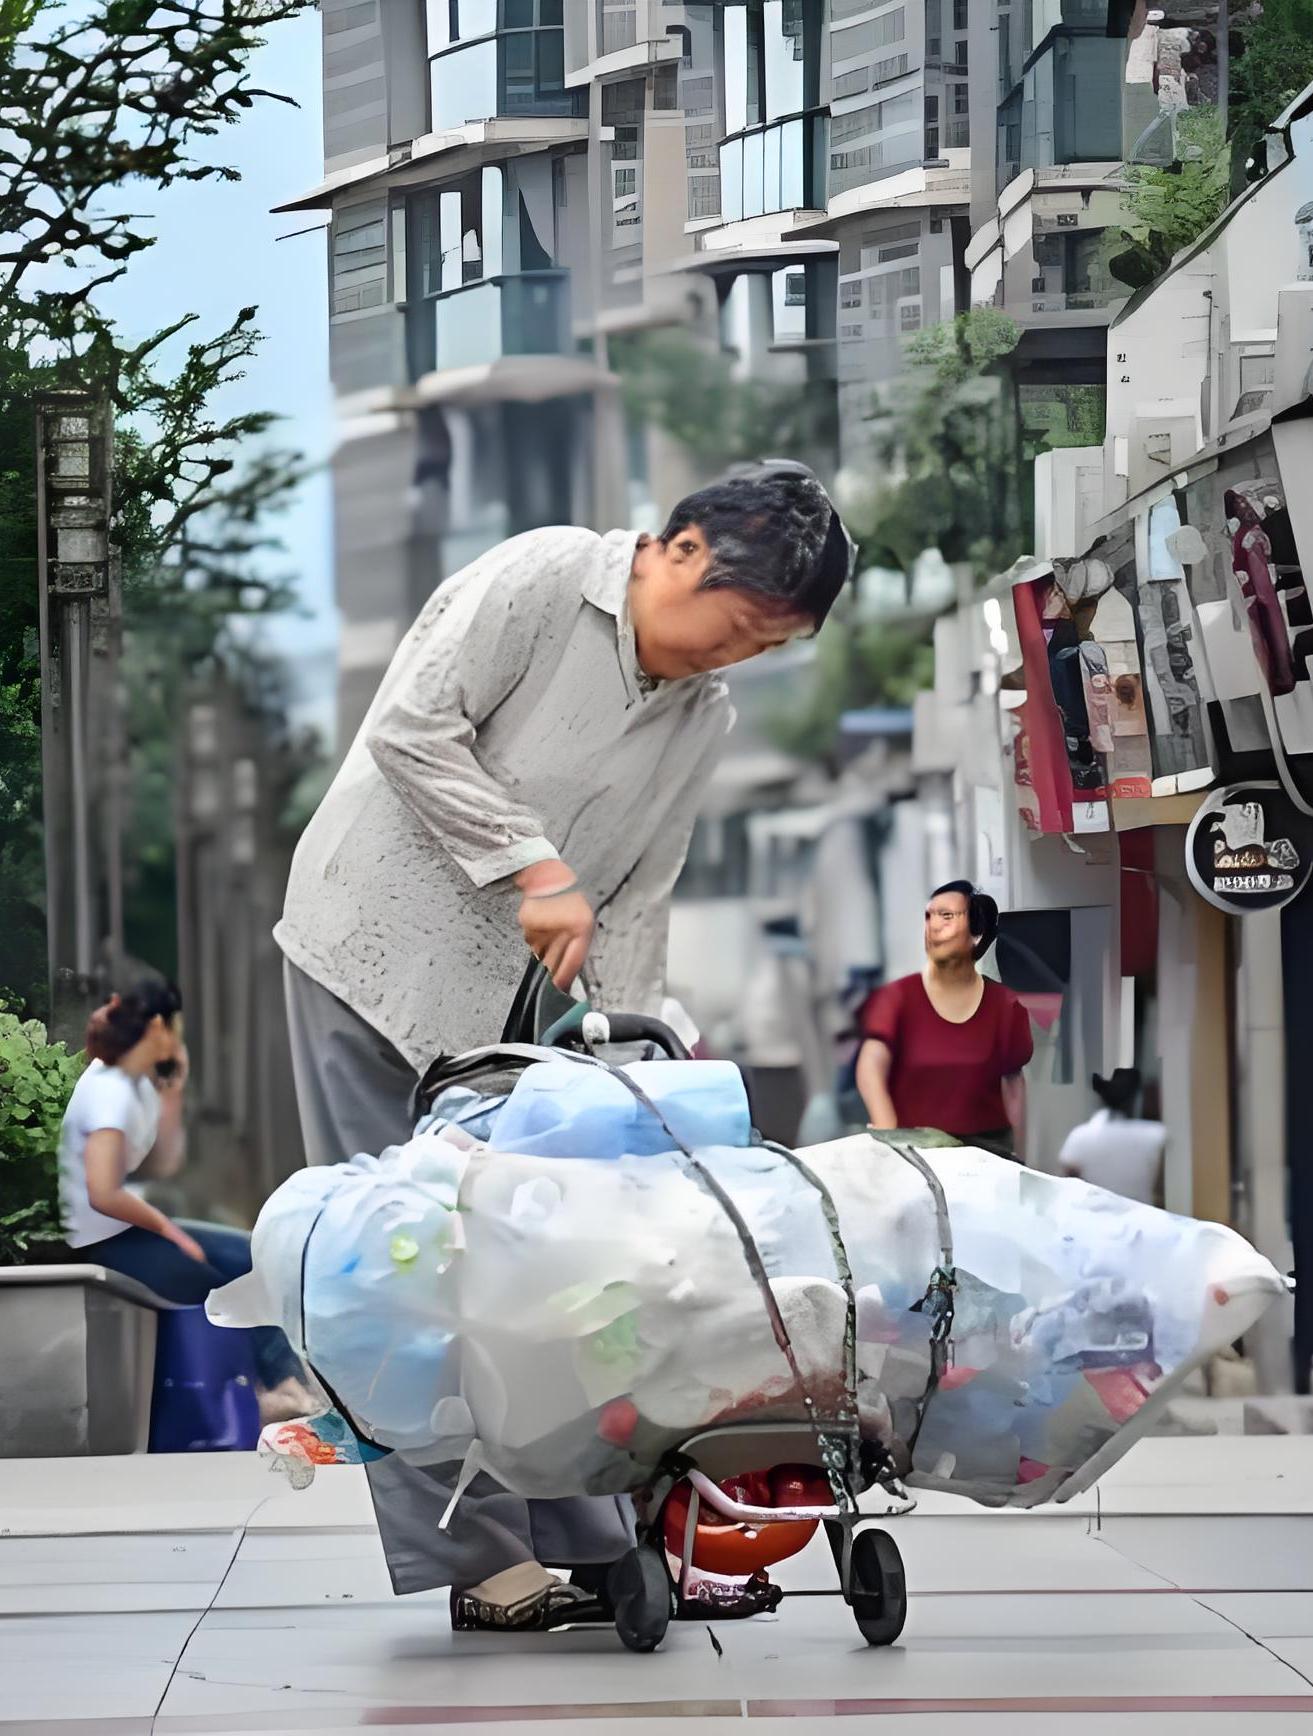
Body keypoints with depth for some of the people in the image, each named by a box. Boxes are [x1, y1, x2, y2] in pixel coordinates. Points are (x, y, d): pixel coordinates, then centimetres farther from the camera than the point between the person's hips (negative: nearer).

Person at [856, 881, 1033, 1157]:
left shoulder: (1004, 1007, 3)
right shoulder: (898, 997, -4)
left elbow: (1013, 1082, 11)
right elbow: (871, 1067, -16)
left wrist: (1018, 1158, 11)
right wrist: (889, 1137, -31)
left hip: (985, 1146, 1)